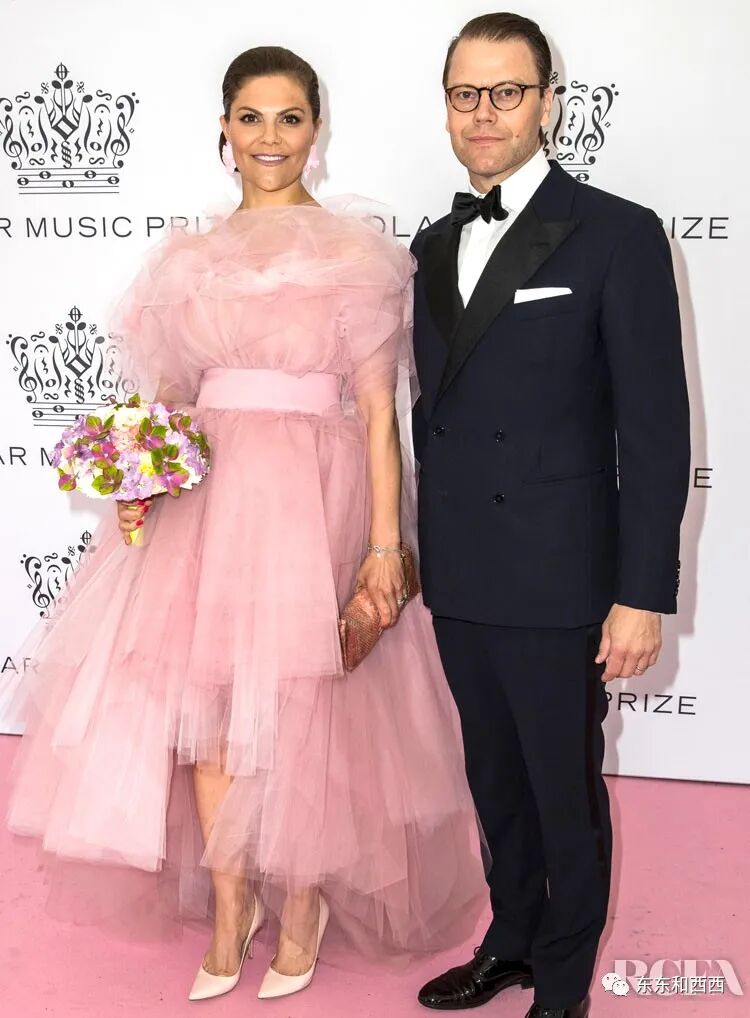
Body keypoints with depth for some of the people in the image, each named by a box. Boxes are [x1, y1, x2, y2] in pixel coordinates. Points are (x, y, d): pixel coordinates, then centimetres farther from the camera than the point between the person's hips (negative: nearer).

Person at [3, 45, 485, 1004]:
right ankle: (229, 907, 19)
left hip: (314, 487, -4)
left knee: (295, 701, 1)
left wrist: (386, 540, -10)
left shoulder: (351, 249, 0)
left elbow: (376, 406, -5)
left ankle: (302, 904, 23)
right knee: (200, 693, 1)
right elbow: (173, 393, 16)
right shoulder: (195, 256, 12)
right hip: (208, 486, 4)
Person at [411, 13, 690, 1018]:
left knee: (566, 790, 10)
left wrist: (643, 594, -15)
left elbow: (654, 429, -12)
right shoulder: (435, 244, 10)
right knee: (496, 780, 20)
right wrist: (421, 549, 13)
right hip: (459, 578, 6)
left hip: (557, 583, -5)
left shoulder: (617, 235, -9)